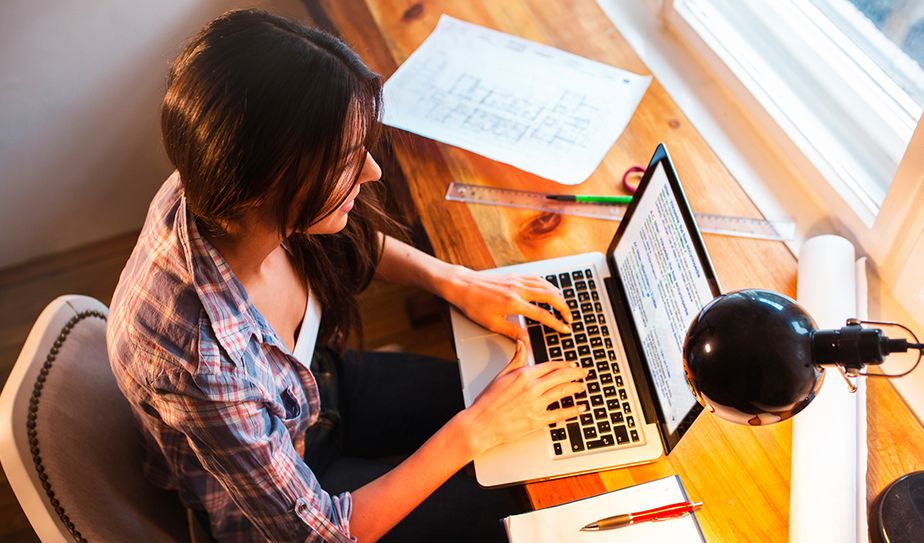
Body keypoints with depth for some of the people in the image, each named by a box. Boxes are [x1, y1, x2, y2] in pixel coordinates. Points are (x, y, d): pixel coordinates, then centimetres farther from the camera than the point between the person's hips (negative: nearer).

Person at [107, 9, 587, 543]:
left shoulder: (218, 195, -26)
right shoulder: (198, 358, -44)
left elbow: (348, 240, 1)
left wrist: (454, 280, -11)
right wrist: (475, 430, -25)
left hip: (324, 384, 5)